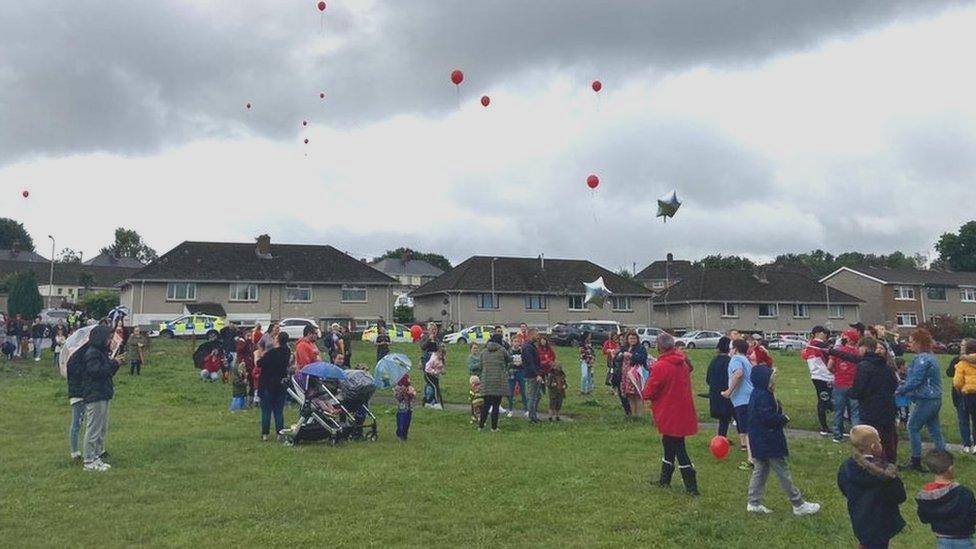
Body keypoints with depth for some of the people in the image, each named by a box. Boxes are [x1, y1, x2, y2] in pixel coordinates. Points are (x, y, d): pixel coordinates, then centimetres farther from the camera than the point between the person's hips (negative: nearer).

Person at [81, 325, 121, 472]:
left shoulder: (101, 352, 17)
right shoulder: (92, 353, -14)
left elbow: (108, 372, 19)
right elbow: (96, 371, -25)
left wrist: (114, 362, 3)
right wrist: (113, 363, -18)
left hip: (103, 396, 11)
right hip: (95, 397, -11)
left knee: (102, 428, 17)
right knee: (94, 429, -6)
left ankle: (97, 456, 25)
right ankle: (89, 461, 0)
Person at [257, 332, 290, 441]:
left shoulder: (271, 352, -19)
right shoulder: (287, 352, 0)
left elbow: (259, 364, -14)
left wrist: (261, 356, 6)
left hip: (268, 385, -5)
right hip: (281, 385, 5)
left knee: (266, 411, 4)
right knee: (279, 411, 9)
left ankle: (265, 434, 5)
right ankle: (280, 433, 5)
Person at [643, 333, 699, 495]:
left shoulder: (660, 367, -20)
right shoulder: (682, 363, 5)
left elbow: (648, 392, -16)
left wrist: (644, 394, 8)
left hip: (670, 414, -8)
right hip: (684, 412, 8)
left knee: (678, 449, -1)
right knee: (669, 443, 20)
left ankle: (692, 487, 1)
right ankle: (664, 480, 32)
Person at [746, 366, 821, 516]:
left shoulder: (756, 394, 10)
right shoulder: (763, 396, -22)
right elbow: (768, 417, -28)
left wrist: (780, 418, 2)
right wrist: (784, 418, -12)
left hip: (759, 442, 10)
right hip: (769, 442, -10)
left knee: (760, 470, 15)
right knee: (783, 472, 0)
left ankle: (754, 503, 17)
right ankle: (798, 505, 9)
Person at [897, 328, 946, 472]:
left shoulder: (922, 359, -18)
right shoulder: (931, 356, 13)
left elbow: (915, 381, -21)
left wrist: (900, 390, -12)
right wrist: (905, 382, 11)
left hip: (925, 400, -9)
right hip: (935, 399, 9)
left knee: (913, 428, 0)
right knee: (934, 430, 13)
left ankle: (916, 462, 4)